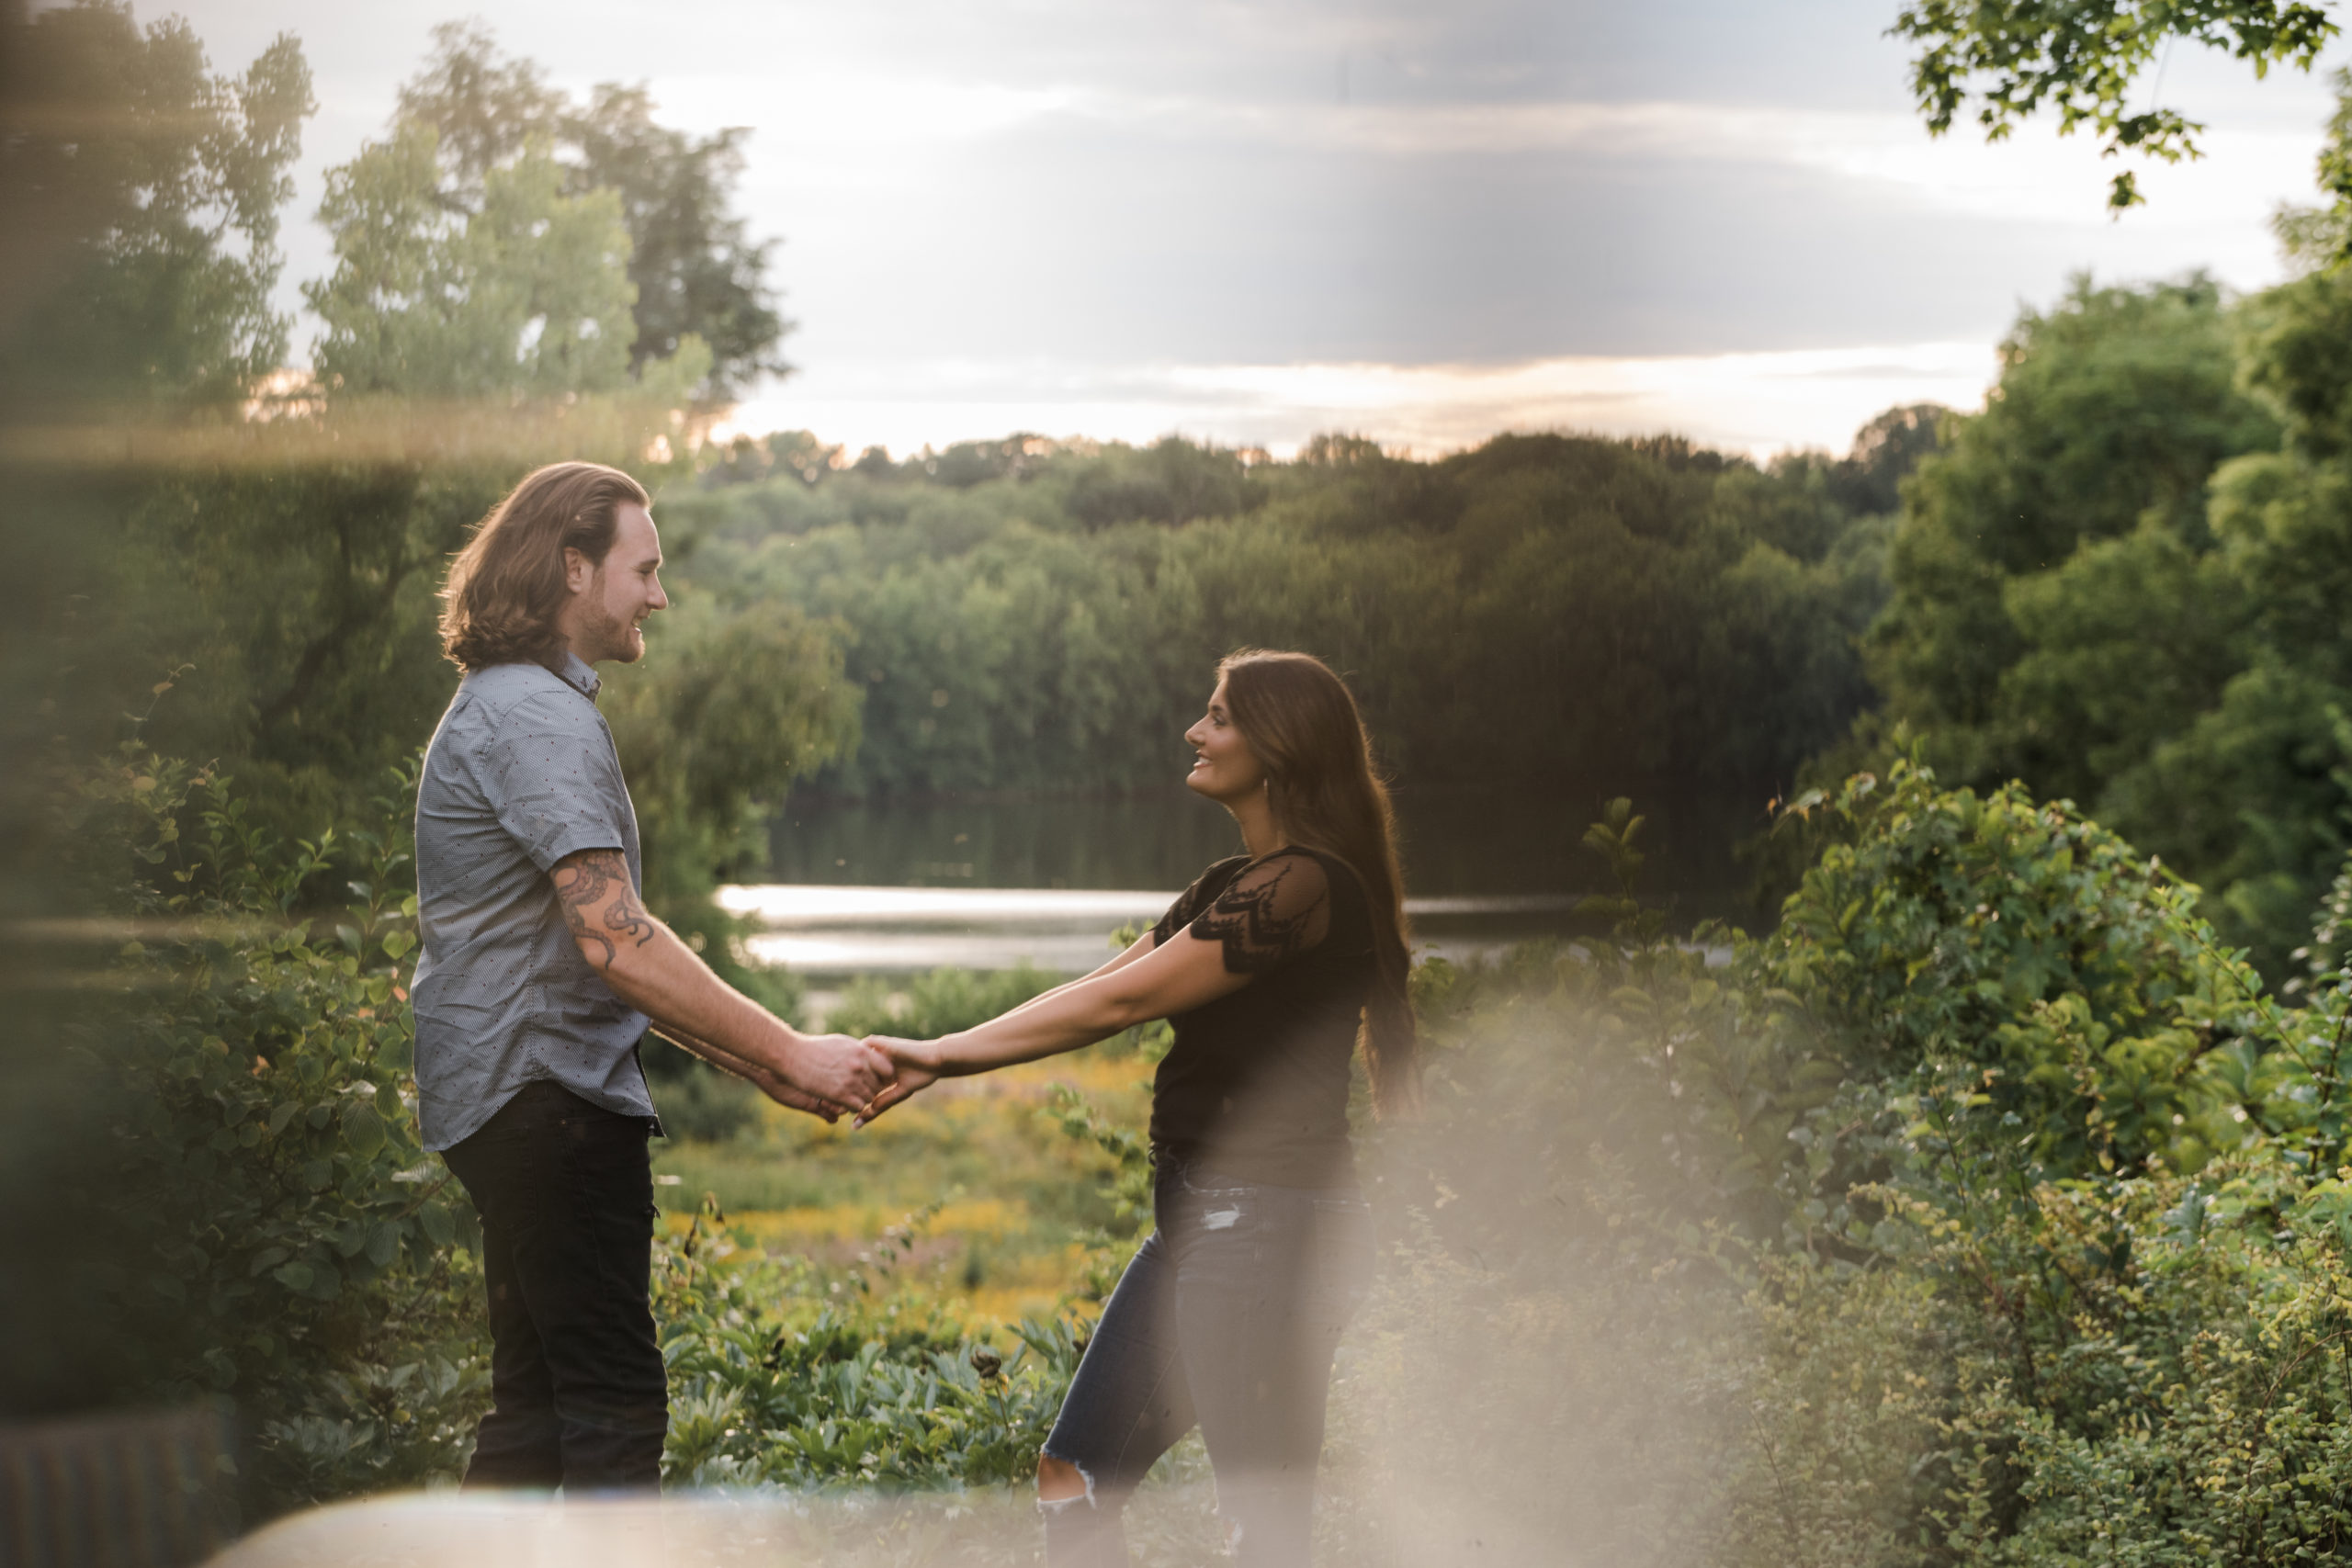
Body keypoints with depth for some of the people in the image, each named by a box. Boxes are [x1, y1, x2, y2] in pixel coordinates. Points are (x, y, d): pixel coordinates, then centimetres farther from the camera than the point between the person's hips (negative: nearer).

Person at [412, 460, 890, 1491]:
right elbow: (615, 941, -24)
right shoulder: (540, 719, -15)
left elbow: (599, 956, 22)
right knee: (614, 1408, -9)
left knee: (537, 1403, 13)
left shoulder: (506, 708, 20)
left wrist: (758, 1064, 16)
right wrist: (787, 1053, -20)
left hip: (506, 1091, 11)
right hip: (548, 1095, -11)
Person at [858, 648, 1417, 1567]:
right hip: (1201, 1221, 11)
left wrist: (943, 1053, -12)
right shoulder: (1229, 888, 18)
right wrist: (940, 1062, 5)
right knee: (1072, 1485, 10)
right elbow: (1096, 994, 15)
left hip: (1265, 1224, -11)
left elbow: (1118, 1003, -16)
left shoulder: (1305, 885, -15)